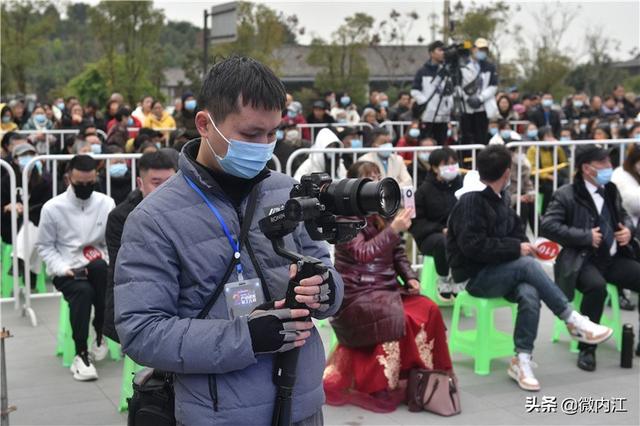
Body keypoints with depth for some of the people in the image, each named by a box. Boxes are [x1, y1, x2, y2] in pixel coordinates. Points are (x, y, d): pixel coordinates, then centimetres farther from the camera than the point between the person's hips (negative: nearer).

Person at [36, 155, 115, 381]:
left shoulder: (106, 203, 2)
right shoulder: (52, 208, -1)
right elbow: (44, 246, 5)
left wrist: (106, 260, -15)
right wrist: (62, 268, -12)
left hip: (98, 269, 1)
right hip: (66, 271, -1)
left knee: (100, 268, -36)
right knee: (82, 290, -36)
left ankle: (100, 333, -18)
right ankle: (81, 354, -24)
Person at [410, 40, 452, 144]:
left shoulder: (446, 71, 13)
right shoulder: (423, 72, 1)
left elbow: (451, 90, 18)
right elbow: (415, 91, -1)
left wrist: (450, 104, 5)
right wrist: (425, 102, -11)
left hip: (443, 116, 4)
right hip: (427, 116, -4)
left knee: (441, 145, 6)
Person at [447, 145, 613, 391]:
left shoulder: (498, 200, 11)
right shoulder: (470, 201, -15)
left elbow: (513, 235, 17)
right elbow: (473, 246, -23)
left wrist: (522, 246, -6)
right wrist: (516, 248, -17)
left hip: (499, 273, 7)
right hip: (474, 277, -7)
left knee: (530, 294, -25)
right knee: (528, 265, -29)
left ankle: (522, 361, -21)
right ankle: (573, 321, -18)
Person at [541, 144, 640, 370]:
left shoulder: (611, 190, 13)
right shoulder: (566, 195, -7)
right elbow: (547, 226, -17)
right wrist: (586, 236, -19)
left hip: (614, 259, 7)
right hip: (583, 261, -6)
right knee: (596, 286, -36)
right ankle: (587, 348, -20)